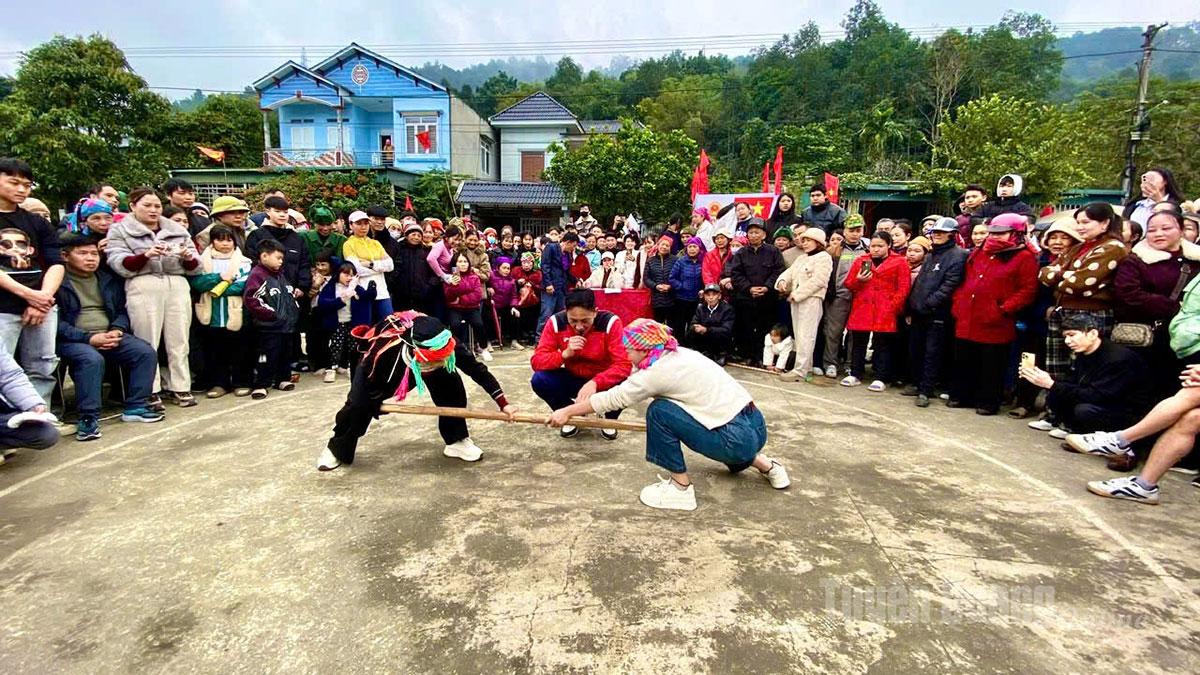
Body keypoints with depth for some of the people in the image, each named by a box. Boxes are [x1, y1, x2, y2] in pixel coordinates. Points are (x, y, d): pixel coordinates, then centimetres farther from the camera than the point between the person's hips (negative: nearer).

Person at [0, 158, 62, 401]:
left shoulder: (37, 223, 16)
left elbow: (56, 264, 8)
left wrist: (43, 298, -8)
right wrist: (27, 294, -14)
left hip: (42, 306, 4)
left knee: (42, 370, 4)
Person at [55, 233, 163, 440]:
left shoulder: (109, 279, 16)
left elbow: (121, 311, 19)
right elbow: (55, 321, -11)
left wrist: (117, 330, -2)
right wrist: (88, 338, -19)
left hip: (109, 335, 5)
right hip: (73, 339, -5)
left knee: (146, 352, -17)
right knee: (92, 359, -36)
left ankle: (135, 407, -10)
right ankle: (88, 418, -26)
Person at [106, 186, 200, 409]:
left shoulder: (177, 229, 21)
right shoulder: (120, 230, 12)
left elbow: (194, 267, 16)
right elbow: (120, 264, -3)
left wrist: (189, 257, -7)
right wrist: (147, 255, -19)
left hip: (178, 285, 3)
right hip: (143, 287, -3)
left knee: (179, 340, 1)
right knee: (147, 342, -6)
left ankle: (180, 387, 7)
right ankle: (150, 391, 0)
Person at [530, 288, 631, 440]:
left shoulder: (610, 322, -24)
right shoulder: (556, 322, -17)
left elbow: (623, 365, -30)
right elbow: (536, 361, -19)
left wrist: (595, 382, -45)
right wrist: (565, 353, -36)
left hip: (603, 381, -2)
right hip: (572, 379, 2)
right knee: (539, 380, -24)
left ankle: (610, 420, 4)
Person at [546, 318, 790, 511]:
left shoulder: (660, 370, -13)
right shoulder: (678, 354, 10)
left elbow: (614, 398, -4)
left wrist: (567, 412, 6)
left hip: (738, 439, -9)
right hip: (756, 426, 9)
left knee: (659, 410, -10)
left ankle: (681, 489, 1)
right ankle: (767, 466, 31)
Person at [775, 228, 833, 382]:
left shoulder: (823, 257, -4)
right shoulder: (801, 259, 24)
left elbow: (818, 280, -15)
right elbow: (790, 272, 18)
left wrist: (796, 294, -15)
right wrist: (783, 281, -6)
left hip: (811, 300, -9)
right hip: (796, 300, 9)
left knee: (805, 336, -11)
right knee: (799, 335, 10)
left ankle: (800, 371, -11)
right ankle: (807, 368, 17)